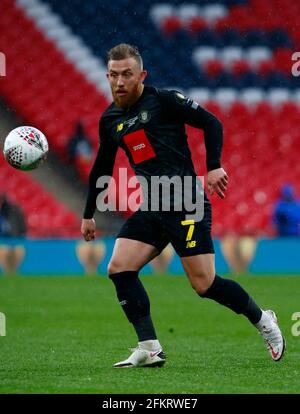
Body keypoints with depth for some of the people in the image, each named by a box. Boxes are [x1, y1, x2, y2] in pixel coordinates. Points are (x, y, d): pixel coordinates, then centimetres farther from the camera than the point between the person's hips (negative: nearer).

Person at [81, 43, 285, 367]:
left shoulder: (162, 100, -6)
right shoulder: (110, 120, 12)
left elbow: (211, 122, -6)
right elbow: (101, 168, 24)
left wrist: (214, 167, -17)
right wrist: (88, 214, 27)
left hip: (186, 204, -7)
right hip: (151, 208, 7)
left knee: (204, 284, -8)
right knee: (118, 269, -9)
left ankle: (262, 320, 16)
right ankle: (149, 349, -5)